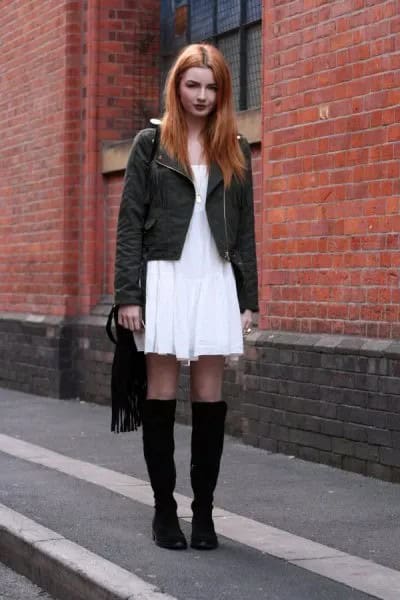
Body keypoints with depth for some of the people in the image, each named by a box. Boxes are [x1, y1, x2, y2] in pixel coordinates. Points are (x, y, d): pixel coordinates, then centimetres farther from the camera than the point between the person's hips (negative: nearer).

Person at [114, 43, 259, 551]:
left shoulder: (235, 151, 11)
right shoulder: (150, 144, 3)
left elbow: (244, 228, 12)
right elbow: (130, 223, 0)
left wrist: (249, 297, 6)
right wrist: (128, 294, -8)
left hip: (216, 283, 2)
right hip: (165, 280, -2)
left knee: (210, 399, 3)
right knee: (161, 396, 1)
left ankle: (203, 511, 10)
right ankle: (164, 510, 8)